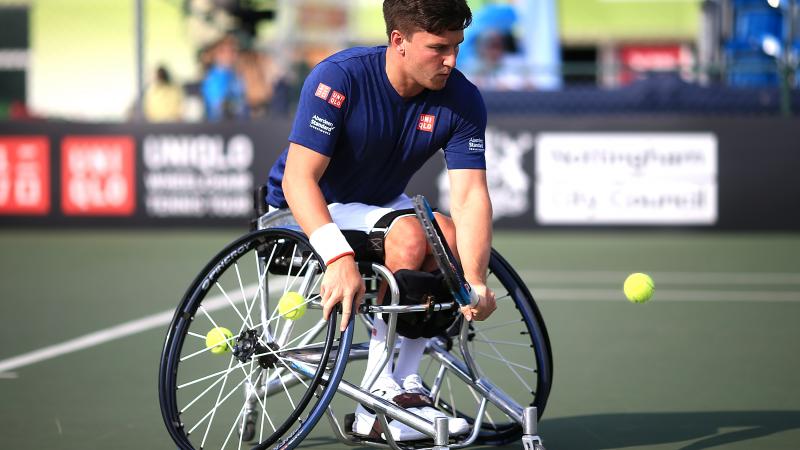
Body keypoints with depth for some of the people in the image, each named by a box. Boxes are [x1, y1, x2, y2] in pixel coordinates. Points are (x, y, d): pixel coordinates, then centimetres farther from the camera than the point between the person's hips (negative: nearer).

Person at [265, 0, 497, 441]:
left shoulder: (462, 101, -14)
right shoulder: (338, 78, -27)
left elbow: (470, 195, -22)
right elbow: (298, 181, -33)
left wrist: (473, 281, -39)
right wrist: (338, 257, -49)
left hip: (382, 205, 5)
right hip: (310, 211, -5)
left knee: (449, 236, -25)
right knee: (409, 239, -31)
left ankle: (393, 394, -17)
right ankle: (381, 392, -22)